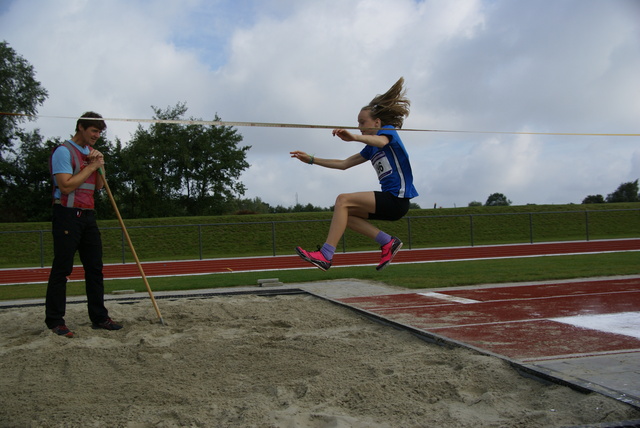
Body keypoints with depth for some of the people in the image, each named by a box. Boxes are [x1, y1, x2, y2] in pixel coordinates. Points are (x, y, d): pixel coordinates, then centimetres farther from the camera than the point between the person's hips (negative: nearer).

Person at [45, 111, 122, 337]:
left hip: (88, 215, 8)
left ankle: (99, 317, 12)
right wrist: (91, 167, -12)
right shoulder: (64, 151, -8)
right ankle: (55, 320, 2)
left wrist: (100, 166, 0)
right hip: (67, 215, -8)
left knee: (95, 267, 7)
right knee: (62, 268, -5)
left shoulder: (91, 152, 17)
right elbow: (66, 185, -18)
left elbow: (99, 186, 16)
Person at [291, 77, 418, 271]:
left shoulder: (388, 130, -3)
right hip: (389, 200, 9)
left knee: (343, 200, -17)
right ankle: (388, 242, 2)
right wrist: (311, 159, 19)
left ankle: (325, 255, -22)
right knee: (344, 212, 8)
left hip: (397, 199, -9)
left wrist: (353, 137, -46)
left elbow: (381, 142, -29)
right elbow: (343, 164, 23)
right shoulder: (370, 149, 20)